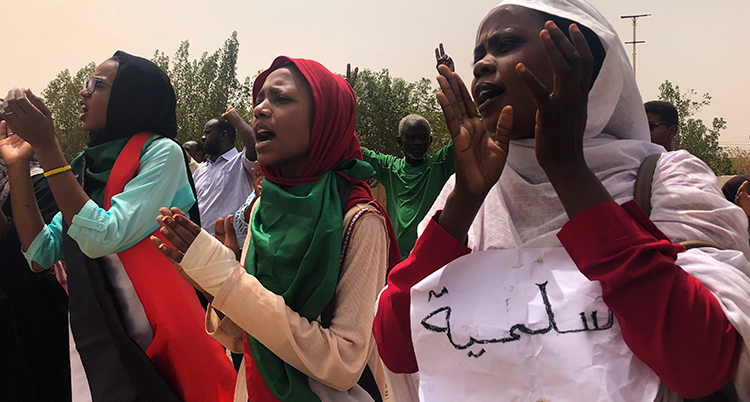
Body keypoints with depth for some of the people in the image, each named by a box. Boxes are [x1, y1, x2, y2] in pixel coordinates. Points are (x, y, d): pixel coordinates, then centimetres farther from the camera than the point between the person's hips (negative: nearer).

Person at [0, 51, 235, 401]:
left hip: (160, 339, -6)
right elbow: (41, 255, 5)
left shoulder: (162, 152, -10)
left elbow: (102, 238, -21)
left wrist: (46, 147, -17)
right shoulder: (88, 166, 10)